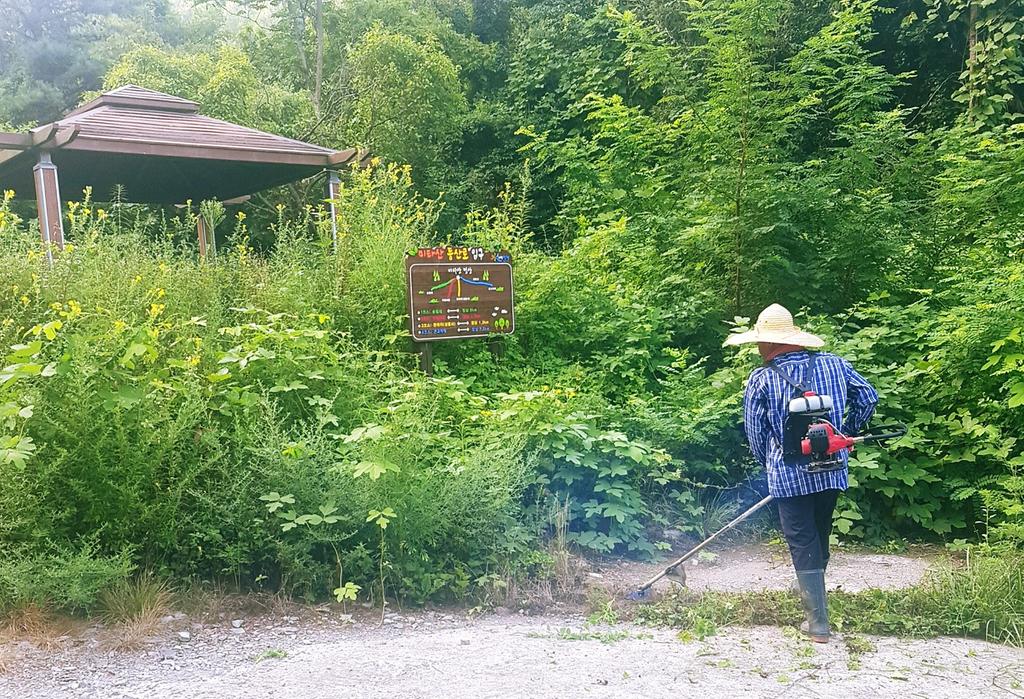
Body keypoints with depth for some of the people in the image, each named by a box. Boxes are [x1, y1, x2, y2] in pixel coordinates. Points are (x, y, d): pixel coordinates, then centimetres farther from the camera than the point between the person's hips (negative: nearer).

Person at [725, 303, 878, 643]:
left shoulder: (761, 379, -8)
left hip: (788, 476, -4)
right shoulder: (834, 364, 2)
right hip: (832, 471, 4)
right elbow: (868, 397, 7)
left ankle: (818, 622, 4)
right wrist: (845, 434, 19)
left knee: (802, 544, 4)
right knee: (820, 537, 23)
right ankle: (811, 592, 44)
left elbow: (755, 432, -1)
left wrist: (770, 465, 16)